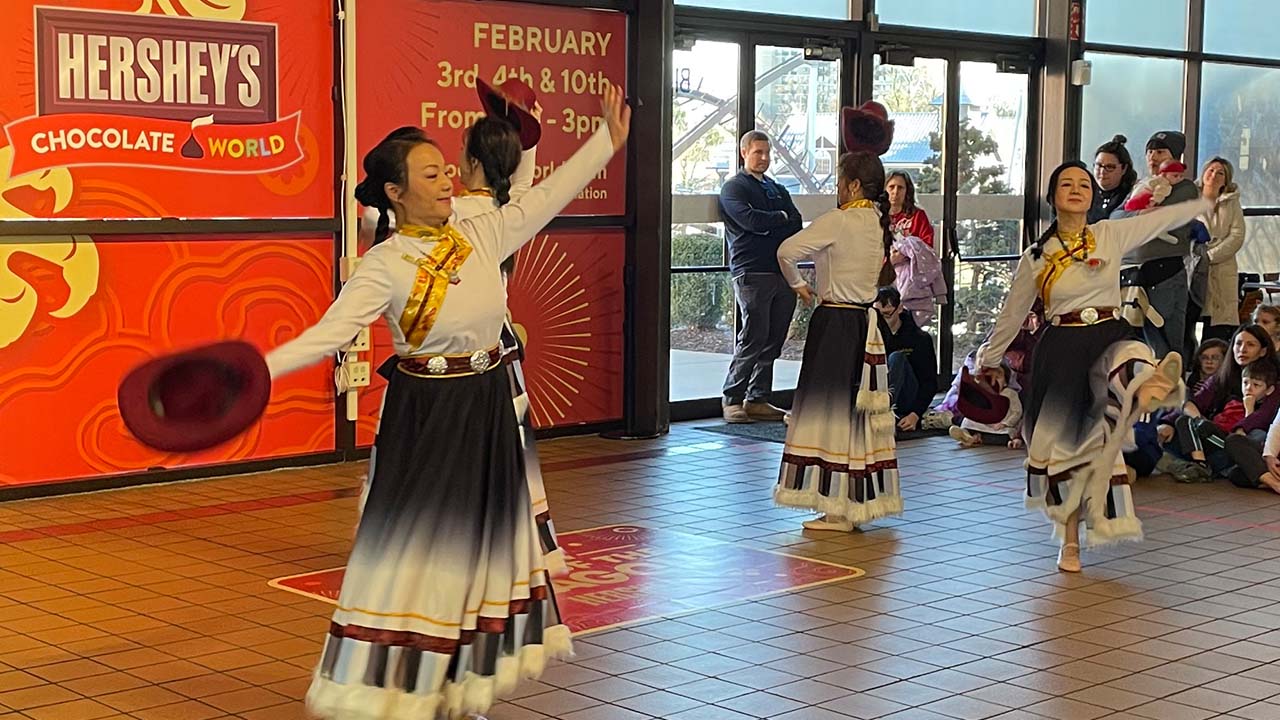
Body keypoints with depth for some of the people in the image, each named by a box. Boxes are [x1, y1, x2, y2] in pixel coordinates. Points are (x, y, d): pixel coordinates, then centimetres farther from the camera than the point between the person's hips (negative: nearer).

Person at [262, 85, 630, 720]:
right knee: (416, 551, -2)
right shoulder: (385, 265, -15)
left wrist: (608, 139, 8)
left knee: (480, 544, 14)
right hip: (427, 417, -6)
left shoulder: (480, 235, 1)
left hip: (488, 411, 6)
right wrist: (255, 370, -33)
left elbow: (548, 198, 7)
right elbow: (326, 334, -21)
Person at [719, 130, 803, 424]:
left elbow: (796, 224, 9)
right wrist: (780, 217, 2)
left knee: (774, 340, 4)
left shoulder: (778, 190, 24)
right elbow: (749, 220, -14)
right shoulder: (734, 187, 4)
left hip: (783, 272, 6)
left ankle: (757, 399, 10)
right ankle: (732, 400, -5)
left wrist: (767, 225, -5)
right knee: (754, 337, -12)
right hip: (752, 273, -6)